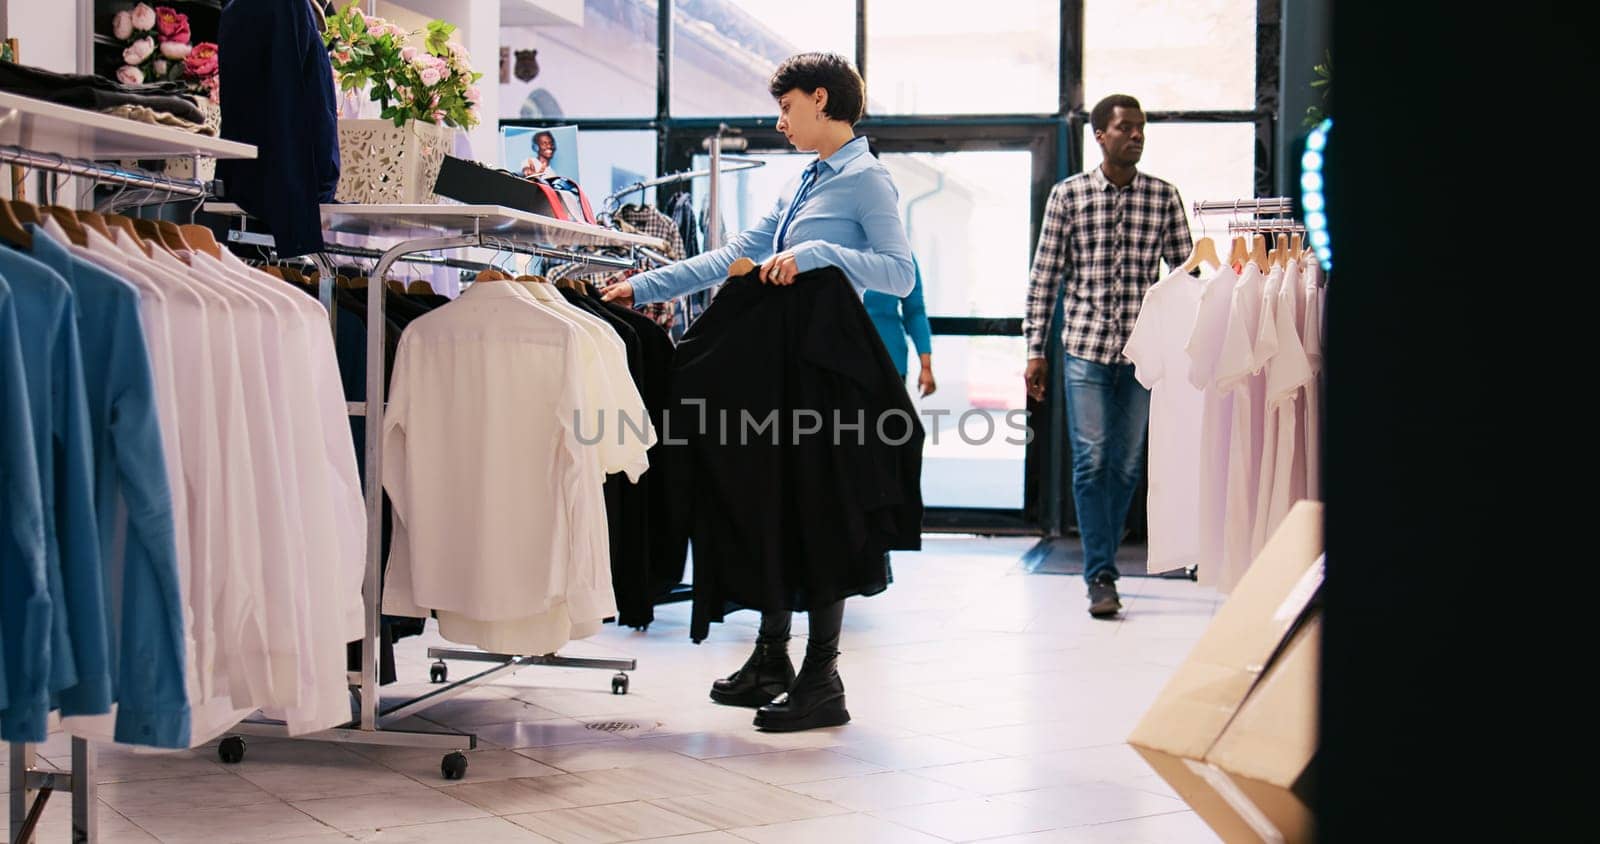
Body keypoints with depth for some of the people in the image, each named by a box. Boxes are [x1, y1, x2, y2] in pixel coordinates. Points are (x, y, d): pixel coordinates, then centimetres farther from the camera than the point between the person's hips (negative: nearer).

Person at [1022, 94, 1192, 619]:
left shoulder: (1164, 197, 6)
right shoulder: (1067, 195, 3)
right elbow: (1045, 275, 4)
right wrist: (1035, 349, 1)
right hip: (1086, 346, -2)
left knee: (1127, 463, 7)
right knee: (1092, 460, -7)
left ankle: (1100, 560, 22)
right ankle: (1101, 576, -4)